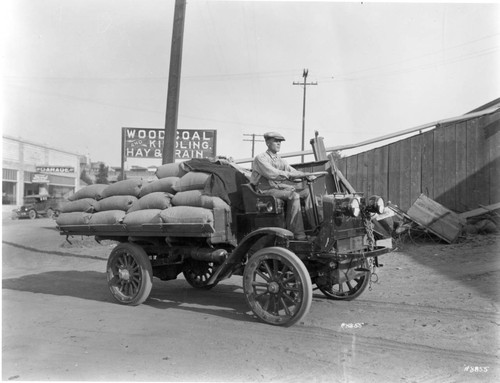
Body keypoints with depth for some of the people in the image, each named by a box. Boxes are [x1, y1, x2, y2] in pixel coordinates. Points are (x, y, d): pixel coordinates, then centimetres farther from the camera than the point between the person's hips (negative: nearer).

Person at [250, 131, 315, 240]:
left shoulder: (279, 160, 20)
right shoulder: (260, 158, -5)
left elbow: (293, 172, 13)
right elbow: (272, 173, -21)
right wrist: (289, 174, -24)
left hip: (281, 187, 8)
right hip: (267, 190, -8)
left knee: (307, 192, -9)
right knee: (294, 195, -31)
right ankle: (298, 234, -30)